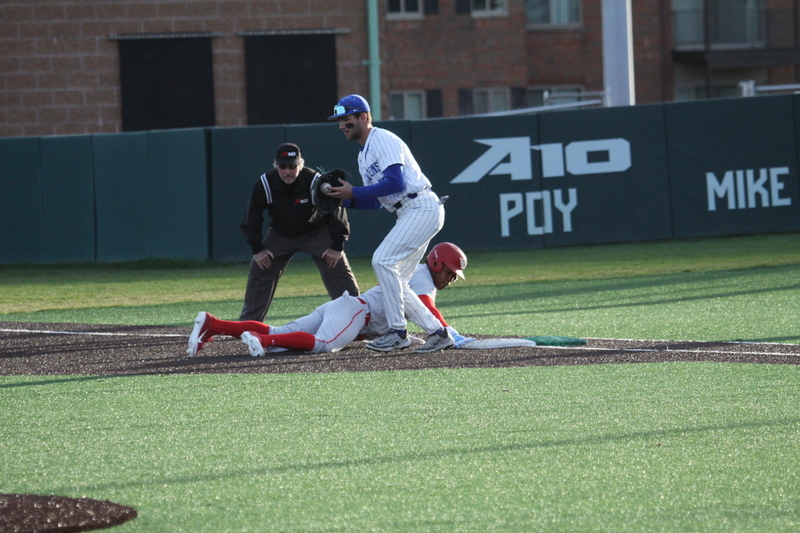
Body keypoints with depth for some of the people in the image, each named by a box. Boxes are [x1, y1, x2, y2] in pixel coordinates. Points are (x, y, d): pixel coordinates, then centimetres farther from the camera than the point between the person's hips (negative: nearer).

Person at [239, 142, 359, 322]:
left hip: (316, 232, -2)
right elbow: (252, 217, -11)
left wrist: (337, 246, -17)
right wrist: (257, 248, -13)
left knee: (339, 271, -12)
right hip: (280, 235, 2)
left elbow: (336, 210, -17)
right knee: (259, 272, -4)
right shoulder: (265, 184, -23)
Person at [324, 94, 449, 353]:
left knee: (383, 260, -18)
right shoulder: (364, 155, 20)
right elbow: (375, 201, 19)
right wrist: (344, 198, 3)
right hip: (409, 214, 10)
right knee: (395, 282, 8)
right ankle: (437, 332, 11)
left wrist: (354, 192, -19)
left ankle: (398, 332, -15)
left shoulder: (383, 140, -10)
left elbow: (395, 183, -22)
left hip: (423, 208, -10)